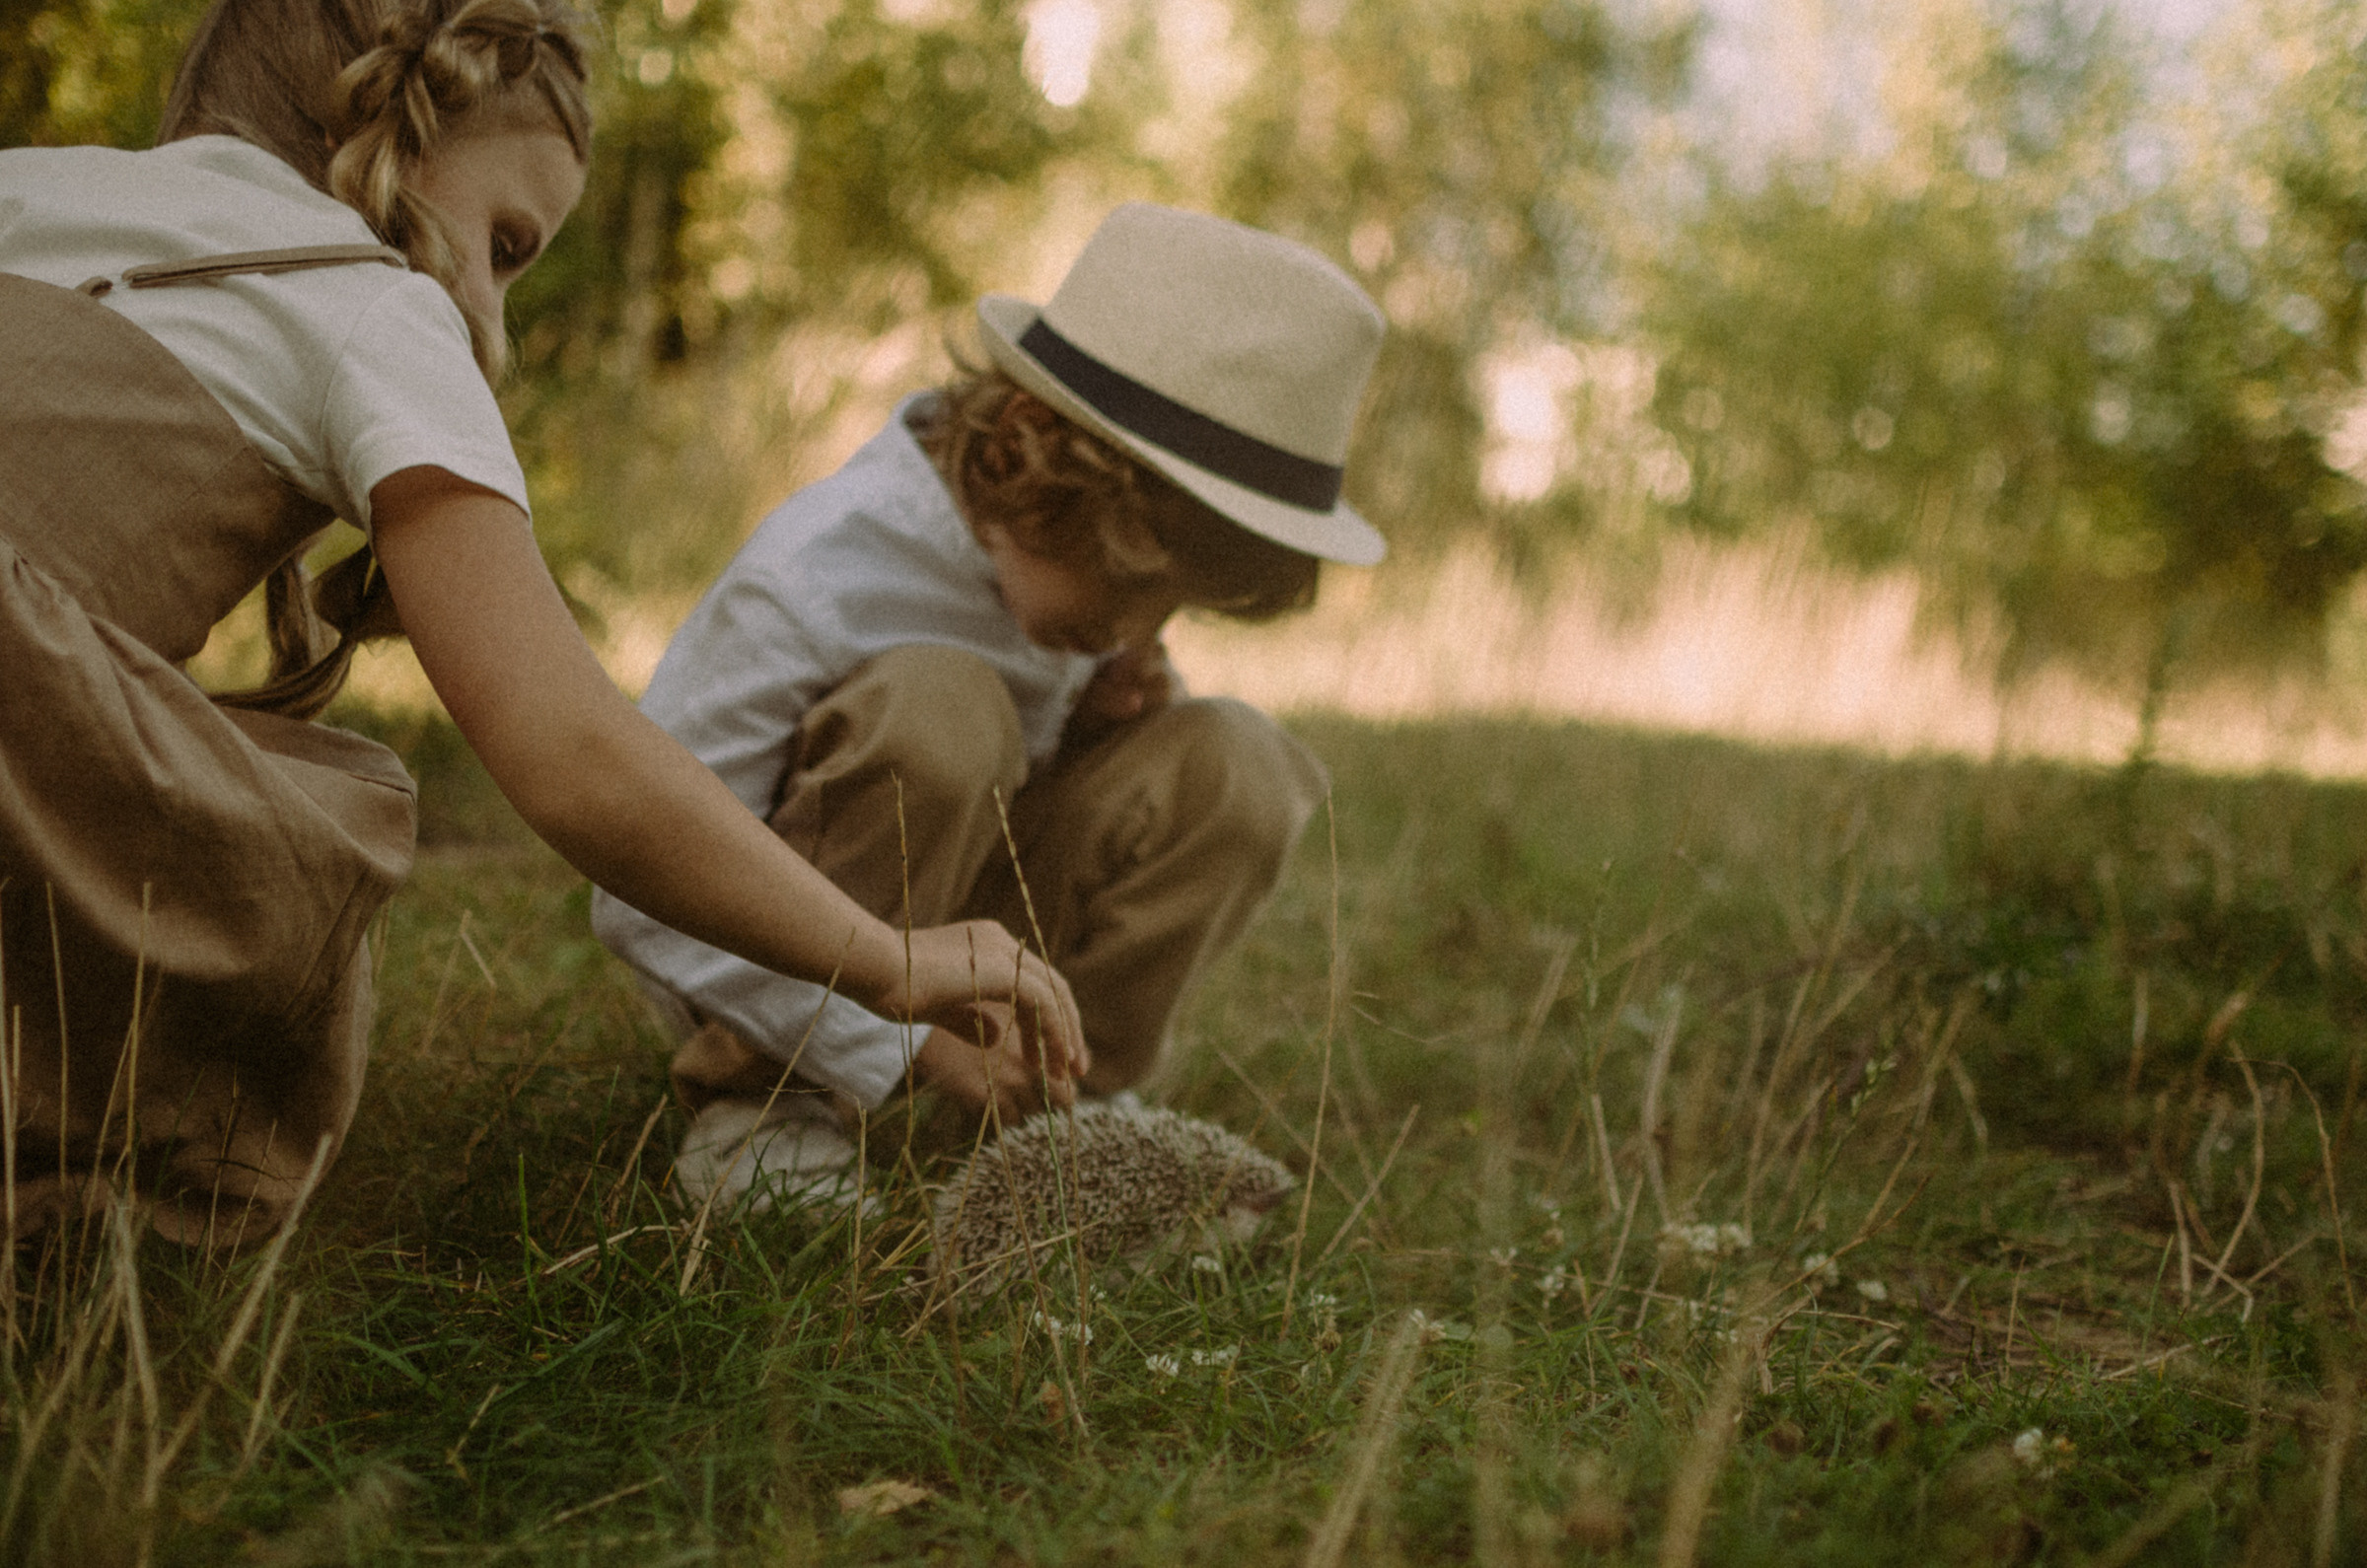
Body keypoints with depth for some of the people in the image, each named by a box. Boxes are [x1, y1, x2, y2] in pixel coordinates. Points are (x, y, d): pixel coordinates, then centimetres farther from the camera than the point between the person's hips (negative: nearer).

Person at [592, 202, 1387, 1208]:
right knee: (937, 703, -34)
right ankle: (763, 1104, -19)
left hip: (959, 923, 6)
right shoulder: (816, 585, -28)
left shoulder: (1081, 544, -7)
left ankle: (1054, 1104, -4)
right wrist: (904, 1042, -29)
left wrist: (1098, 720, -14)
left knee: (1238, 764, -16)